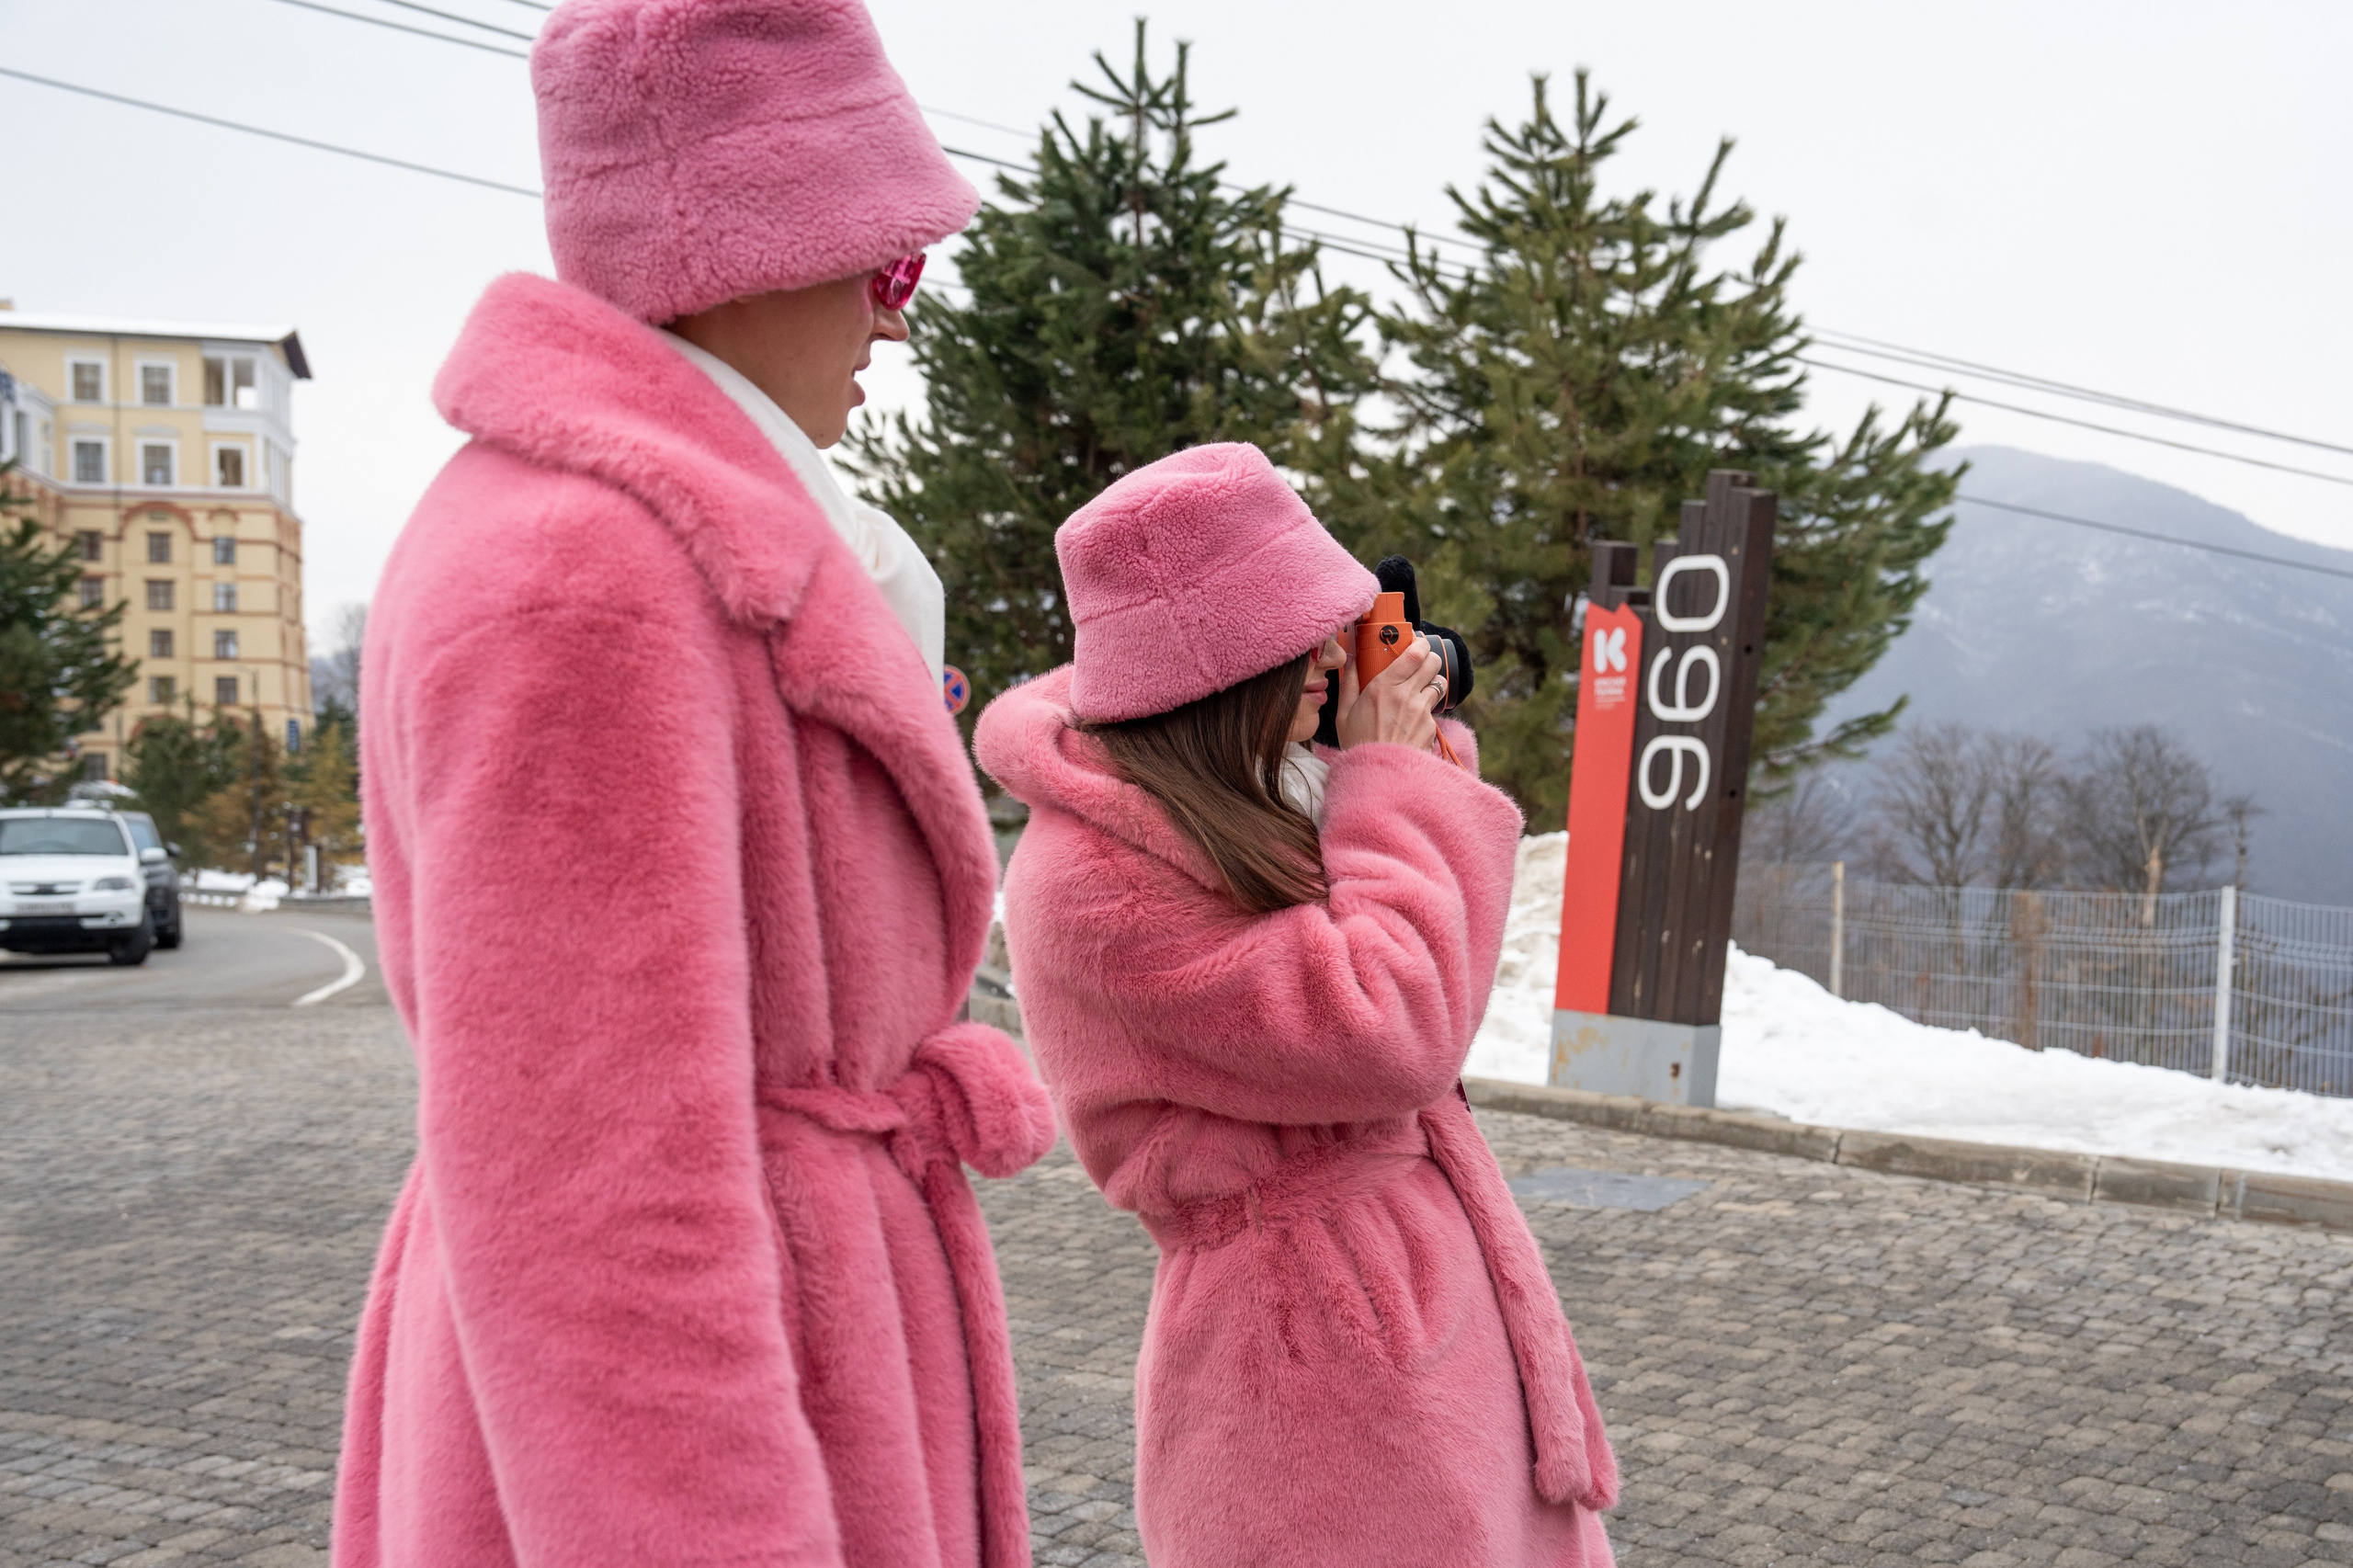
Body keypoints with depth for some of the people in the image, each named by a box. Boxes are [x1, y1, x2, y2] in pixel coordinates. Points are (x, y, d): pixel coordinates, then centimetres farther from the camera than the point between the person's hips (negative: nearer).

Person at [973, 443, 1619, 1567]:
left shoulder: (1237, 808, 6)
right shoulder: (1087, 875, -21)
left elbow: (1419, 980, 14)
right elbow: (1386, 1035, -24)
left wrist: (1419, 765, 3)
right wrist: (1394, 780, -13)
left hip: (1432, 1302, 9)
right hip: (1317, 1342, -9)